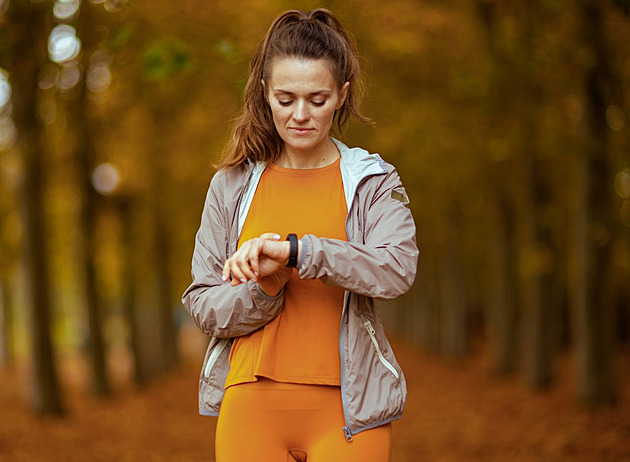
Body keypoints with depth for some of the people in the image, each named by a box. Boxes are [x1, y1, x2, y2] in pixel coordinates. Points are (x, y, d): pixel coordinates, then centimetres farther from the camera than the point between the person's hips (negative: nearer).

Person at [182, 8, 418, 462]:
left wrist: (294, 250, -23)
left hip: (347, 409, -1)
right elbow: (201, 303, 4)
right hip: (251, 405, 1)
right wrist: (263, 286, -15)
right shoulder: (232, 186, 7)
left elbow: (398, 269, -15)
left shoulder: (374, 182, 3)